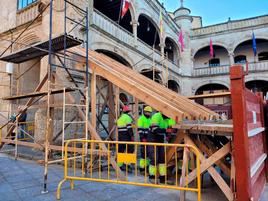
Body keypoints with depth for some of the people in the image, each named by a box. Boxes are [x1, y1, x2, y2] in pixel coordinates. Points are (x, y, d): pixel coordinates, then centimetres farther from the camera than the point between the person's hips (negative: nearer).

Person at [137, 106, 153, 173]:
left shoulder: (149, 119, 20)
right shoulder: (141, 119, -7)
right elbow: (140, 129, -13)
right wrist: (142, 138, -19)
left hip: (149, 138, 8)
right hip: (144, 137, -8)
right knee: (143, 152, -8)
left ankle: (146, 165, 22)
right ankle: (142, 167, -1)